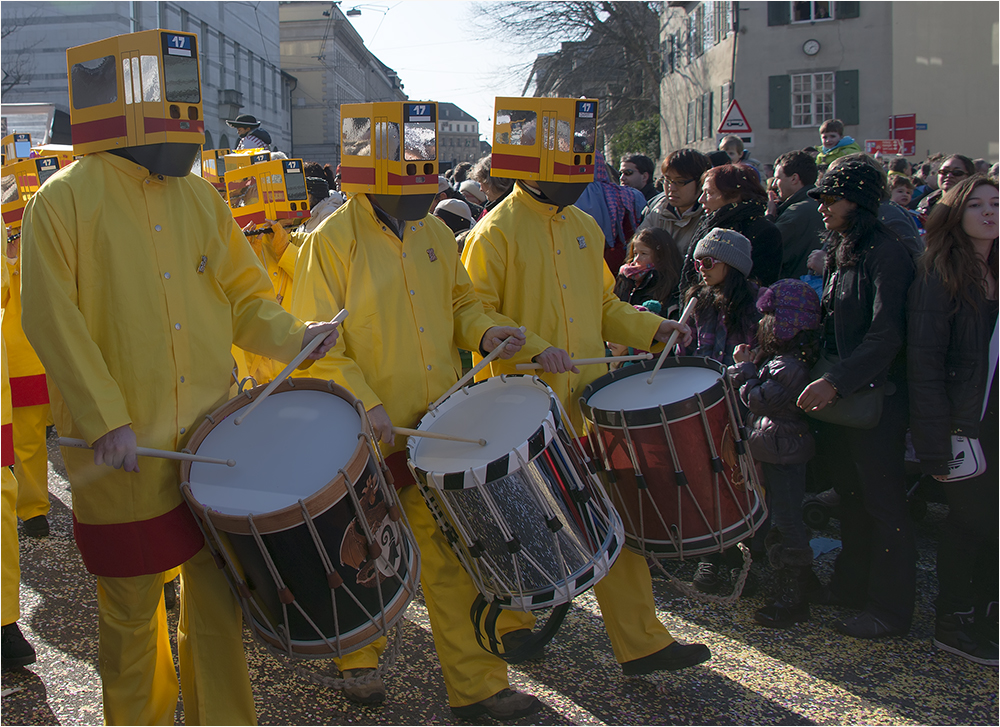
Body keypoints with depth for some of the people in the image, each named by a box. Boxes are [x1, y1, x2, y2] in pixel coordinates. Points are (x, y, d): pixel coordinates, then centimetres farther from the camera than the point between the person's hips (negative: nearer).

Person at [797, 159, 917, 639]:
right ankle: (852, 586, 31)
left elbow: (885, 335, -23)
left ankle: (890, 609, 11)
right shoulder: (838, 251, 13)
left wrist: (836, 382, -28)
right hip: (836, 392, 8)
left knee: (882, 501, 0)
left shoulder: (887, 254, -15)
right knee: (850, 494, 17)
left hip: (875, 396, -8)